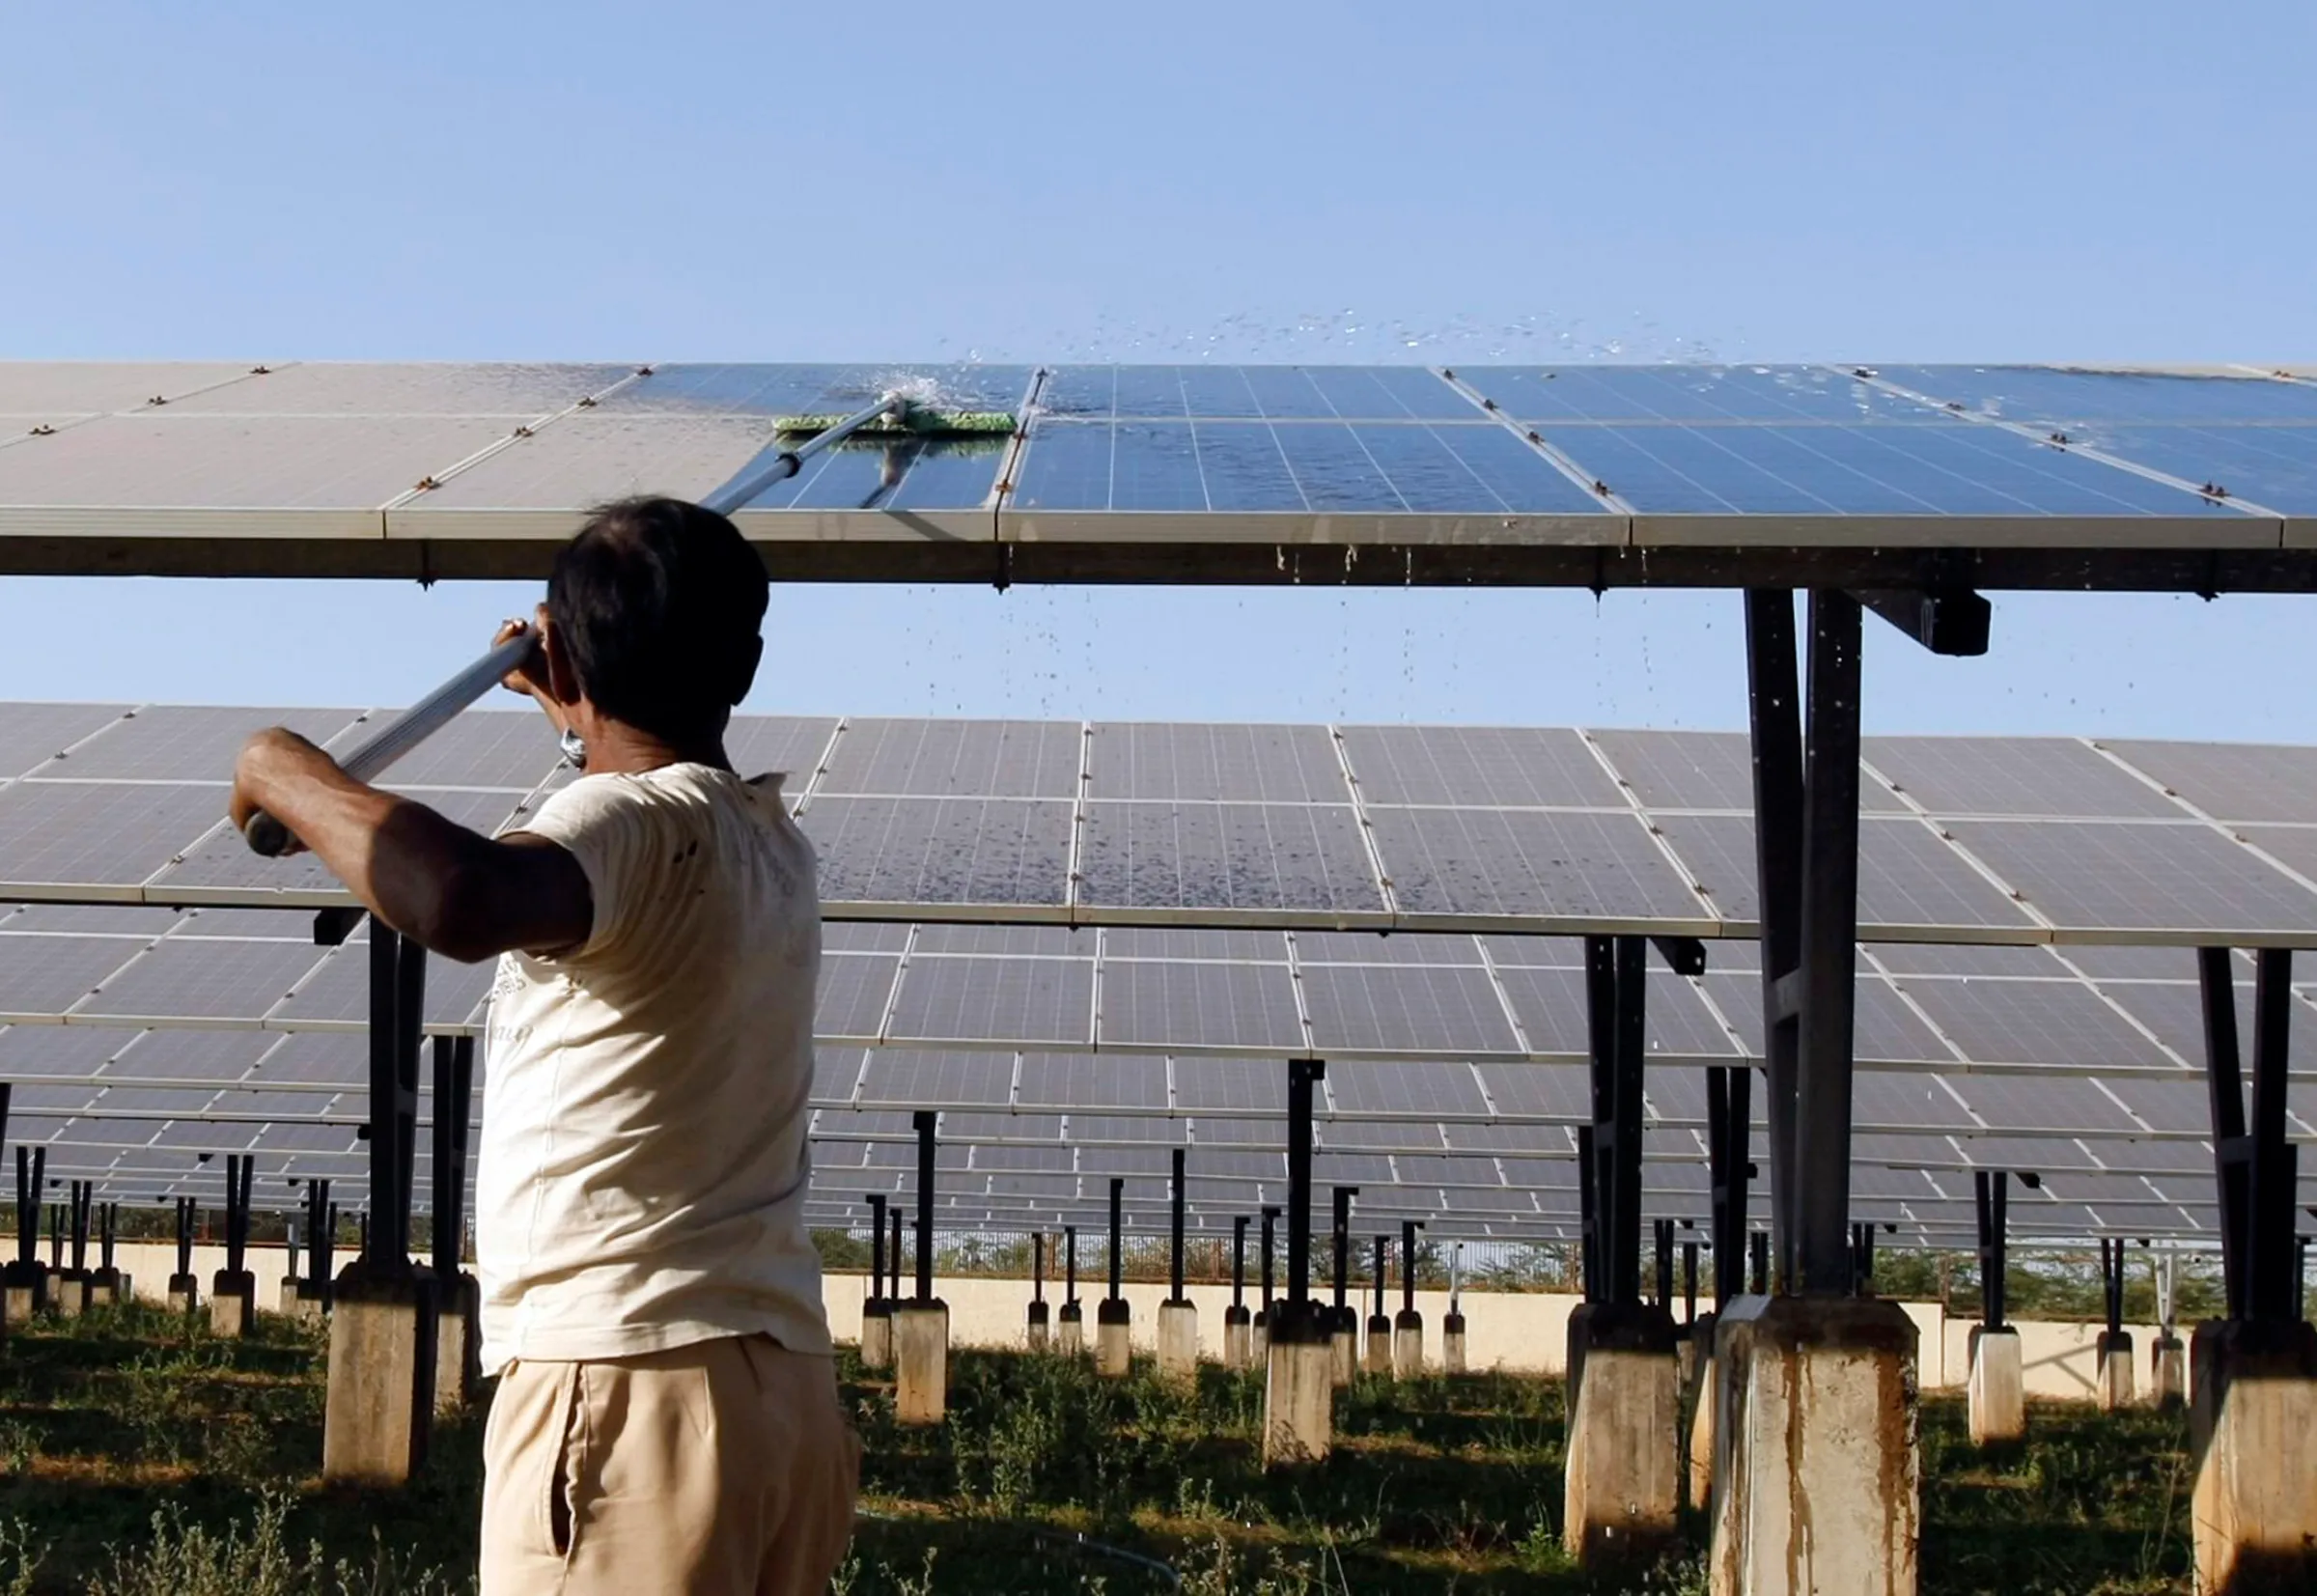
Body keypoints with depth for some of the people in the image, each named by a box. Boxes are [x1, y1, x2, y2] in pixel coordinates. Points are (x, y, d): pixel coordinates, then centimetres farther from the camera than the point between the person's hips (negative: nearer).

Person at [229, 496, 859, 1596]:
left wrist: (286, 773, -17)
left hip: (626, 1388, -9)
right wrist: (578, 709, 56)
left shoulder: (629, 822, -11)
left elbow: (463, 902, -34)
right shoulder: (770, 835, 16)